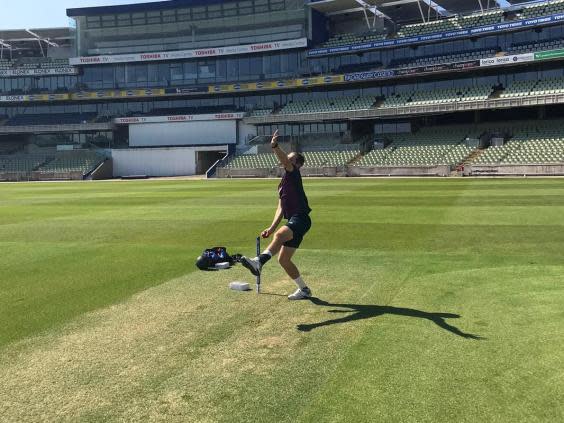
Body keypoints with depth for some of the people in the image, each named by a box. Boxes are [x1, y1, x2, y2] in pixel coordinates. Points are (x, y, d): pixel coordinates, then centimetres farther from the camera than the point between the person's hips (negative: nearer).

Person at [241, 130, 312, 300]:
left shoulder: (293, 174, -1)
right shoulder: (283, 184, 24)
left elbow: (285, 161, -24)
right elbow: (281, 208, 20)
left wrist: (275, 147, -39)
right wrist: (272, 227, 9)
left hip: (300, 219, -10)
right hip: (293, 222, 10)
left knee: (281, 234, -38)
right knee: (283, 259, 11)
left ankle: (259, 261, -59)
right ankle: (304, 290, 22)